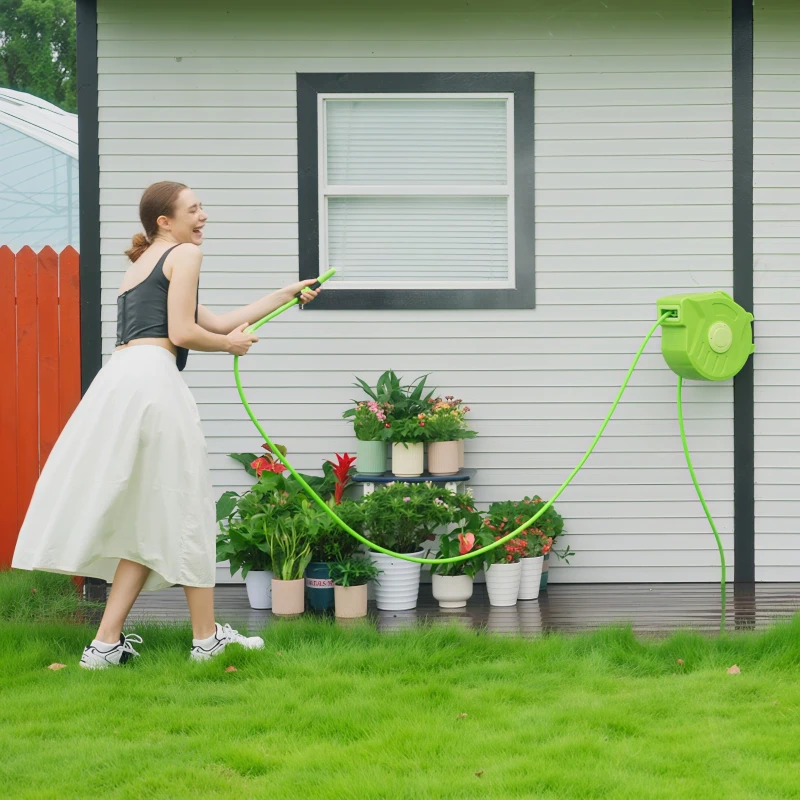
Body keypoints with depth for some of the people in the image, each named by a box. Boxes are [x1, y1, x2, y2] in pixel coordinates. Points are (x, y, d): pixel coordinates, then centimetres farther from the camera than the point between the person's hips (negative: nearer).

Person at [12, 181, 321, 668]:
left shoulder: (141, 266, 30)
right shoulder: (185, 254, 2)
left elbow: (217, 323, 30)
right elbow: (182, 332, -8)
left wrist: (288, 294, 35)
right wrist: (232, 345, 10)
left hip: (119, 380, 8)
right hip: (152, 378, -8)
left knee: (147, 518, 13)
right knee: (181, 508, 2)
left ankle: (107, 644, 7)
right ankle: (207, 638, 11)